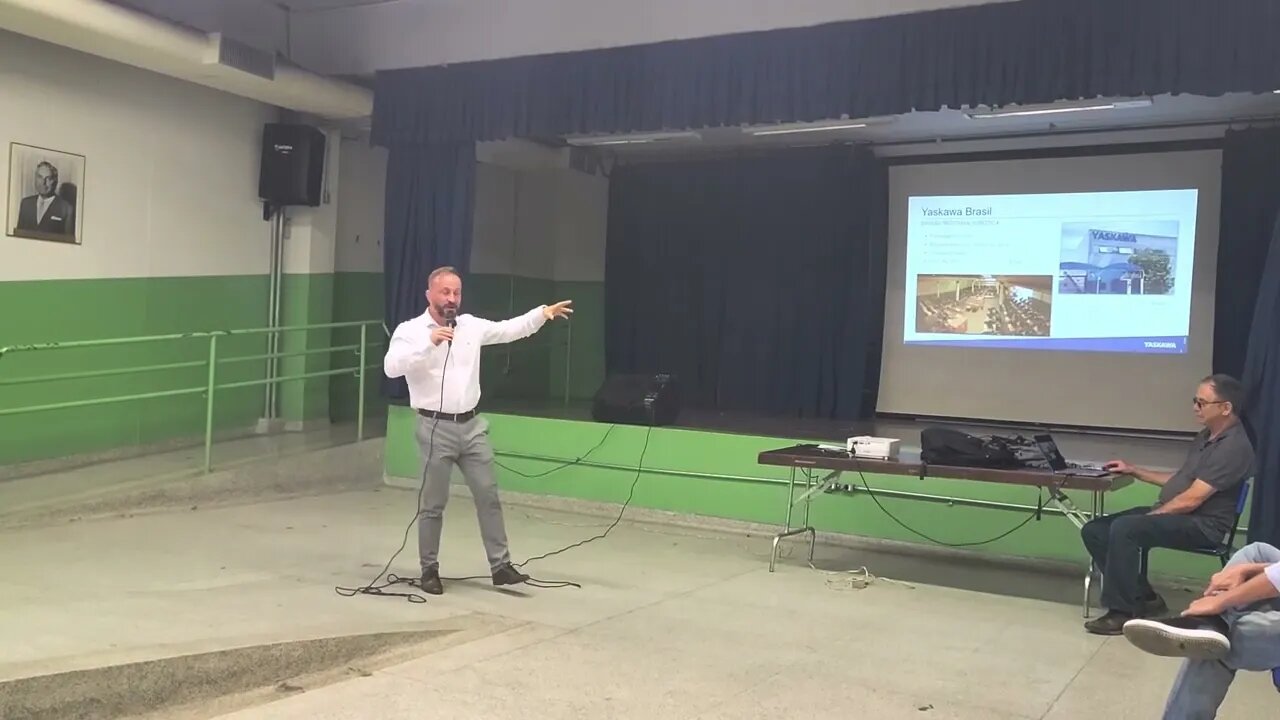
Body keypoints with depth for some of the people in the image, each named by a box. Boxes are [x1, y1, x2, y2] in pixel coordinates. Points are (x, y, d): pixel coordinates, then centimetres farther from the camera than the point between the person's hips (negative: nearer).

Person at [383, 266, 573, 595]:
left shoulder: (471, 325, 8)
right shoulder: (410, 331, -6)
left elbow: (510, 329, 9)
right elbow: (391, 367, -21)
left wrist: (542, 313, -6)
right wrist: (429, 342, -31)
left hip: (472, 425, 5)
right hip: (436, 428, -4)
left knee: (488, 495, 6)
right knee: (434, 503, 4)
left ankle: (501, 566, 13)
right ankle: (429, 569, 17)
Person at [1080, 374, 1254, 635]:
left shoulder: (1233, 446, -16)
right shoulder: (1207, 436, 15)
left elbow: (1191, 500, -21)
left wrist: (1151, 516, -14)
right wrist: (1134, 471, 21)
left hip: (1201, 525, -10)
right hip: (1171, 515, 10)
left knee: (1124, 528, -32)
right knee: (1094, 530, -4)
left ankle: (1123, 611, -21)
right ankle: (1145, 599, 2)